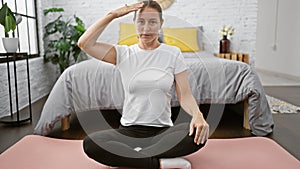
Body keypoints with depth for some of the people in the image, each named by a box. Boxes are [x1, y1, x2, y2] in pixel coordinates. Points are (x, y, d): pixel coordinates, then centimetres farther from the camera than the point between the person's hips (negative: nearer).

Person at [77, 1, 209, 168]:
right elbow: (84, 44, -7)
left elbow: (185, 95, -1)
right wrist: (113, 15, -7)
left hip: (163, 131, 1)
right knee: (90, 143, -27)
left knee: (199, 133, -30)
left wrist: (197, 114, -22)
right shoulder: (124, 53, 4)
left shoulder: (173, 53, 4)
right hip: (128, 131, 0)